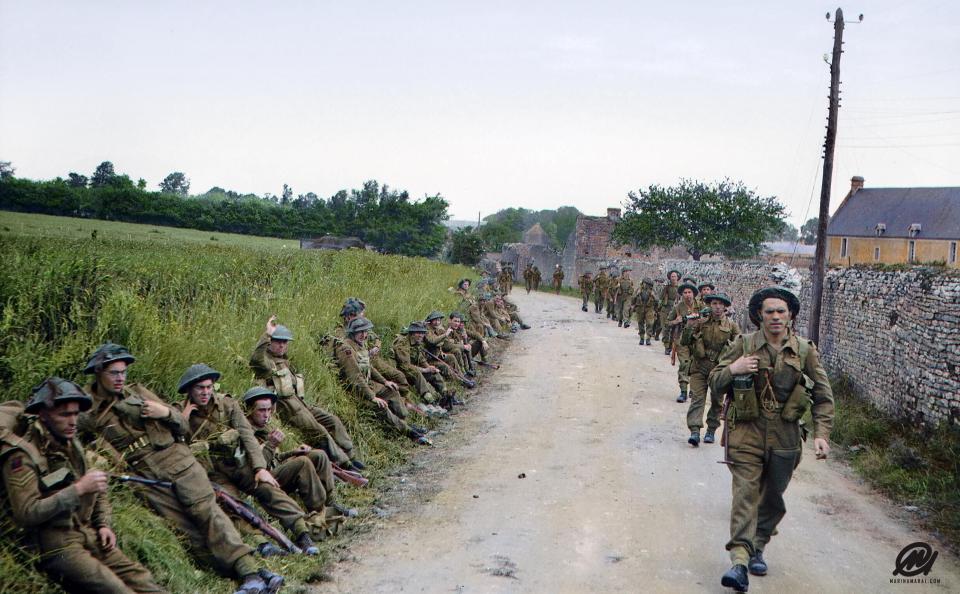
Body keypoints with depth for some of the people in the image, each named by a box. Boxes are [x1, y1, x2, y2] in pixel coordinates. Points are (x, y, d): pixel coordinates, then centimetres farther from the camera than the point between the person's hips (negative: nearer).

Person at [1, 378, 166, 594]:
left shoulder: (70, 444, 13)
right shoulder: (22, 455, -10)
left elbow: (98, 492, 24)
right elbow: (25, 514, -20)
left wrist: (104, 525, 9)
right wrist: (78, 490, -24)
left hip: (88, 534, 7)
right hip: (54, 545, -7)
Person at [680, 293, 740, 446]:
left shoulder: (731, 326, 3)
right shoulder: (700, 322, 3)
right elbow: (684, 342, 1)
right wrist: (690, 326, -14)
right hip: (699, 366, -1)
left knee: (717, 401, 9)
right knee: (697, 398, -9)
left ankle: (711, 430, 23)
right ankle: (695, 431, -14)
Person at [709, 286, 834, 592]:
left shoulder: (805, 350, 1)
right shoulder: (742, 345, -2)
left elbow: (823, 395, 7)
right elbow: (714, 383, 3)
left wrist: (821, 433, -2)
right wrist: (732, 369, -17)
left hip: (785, 437, 2)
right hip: (746, 432, -2)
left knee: (772, 498, 13)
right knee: (745, 493, -11)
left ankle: (757, 548, 33)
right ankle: (740, 560, -14)